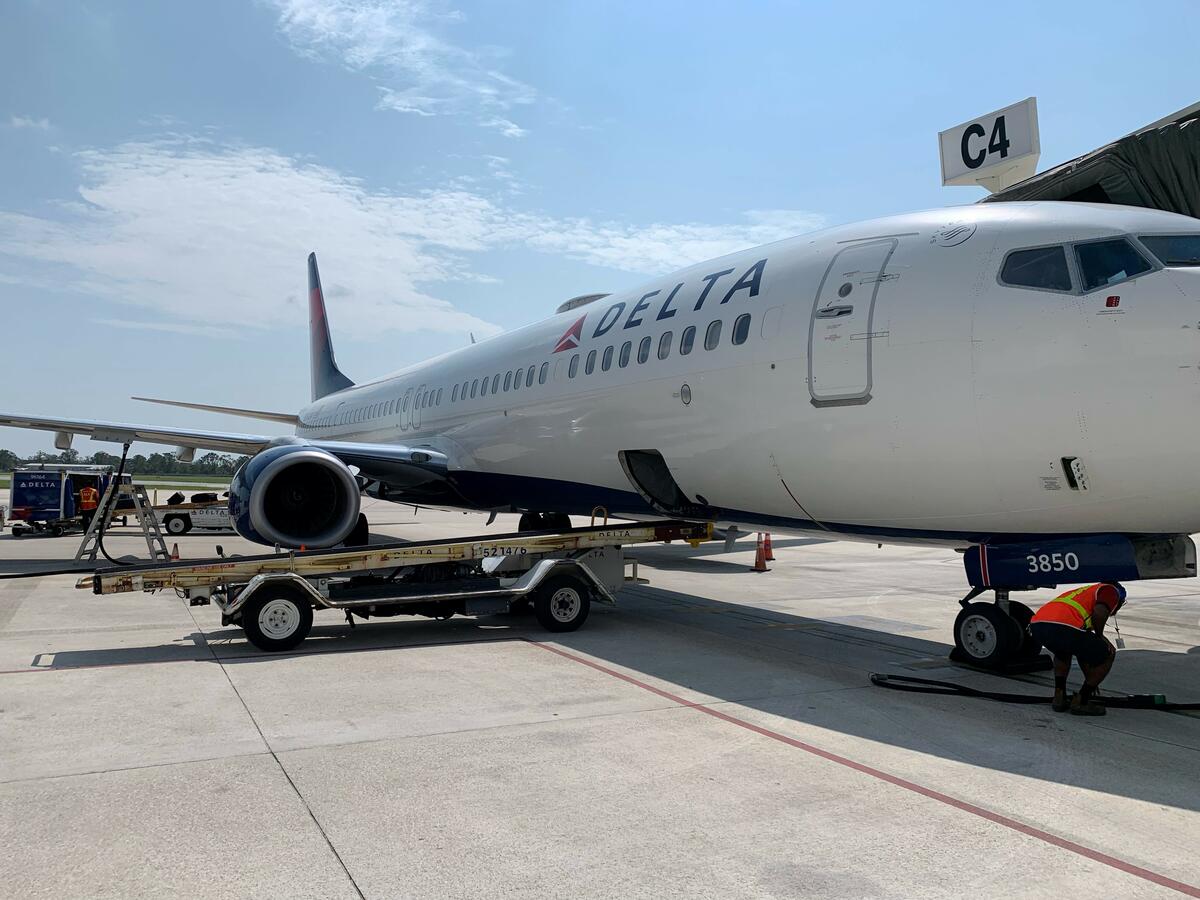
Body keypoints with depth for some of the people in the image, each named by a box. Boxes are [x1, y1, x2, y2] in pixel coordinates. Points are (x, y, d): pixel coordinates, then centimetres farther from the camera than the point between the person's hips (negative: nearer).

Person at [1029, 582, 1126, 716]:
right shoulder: (1111, 590, 21)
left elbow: (1082, 652, 47)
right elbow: (1099, 612, -6)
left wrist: (1091, 680, 57)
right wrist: (1099, 636, 15)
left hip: (1036, 624, 8)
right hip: (1064, 628, -7)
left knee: (1063, 650, 40)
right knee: (1108, 654, 18)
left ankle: (1059, 697, 29)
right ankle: (1080, 702, 16)